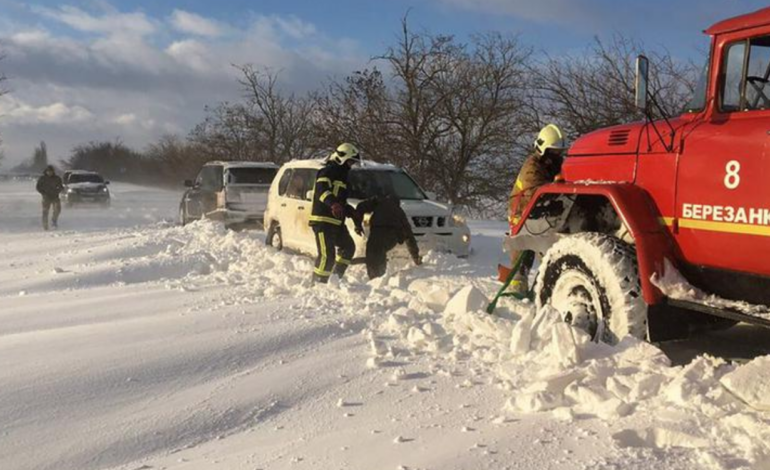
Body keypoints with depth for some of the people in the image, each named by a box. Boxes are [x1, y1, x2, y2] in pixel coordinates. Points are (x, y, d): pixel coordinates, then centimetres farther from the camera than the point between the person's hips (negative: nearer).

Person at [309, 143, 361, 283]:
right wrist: (333, 204, -42)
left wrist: (353, 212, 20)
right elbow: (321, 190, -26)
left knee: (348, 247, 19)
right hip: (323, 220, -10)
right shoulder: (328, 171, -7)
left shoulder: (341, 175, 24)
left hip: (336, 221, 10)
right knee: (327, 254, -14)